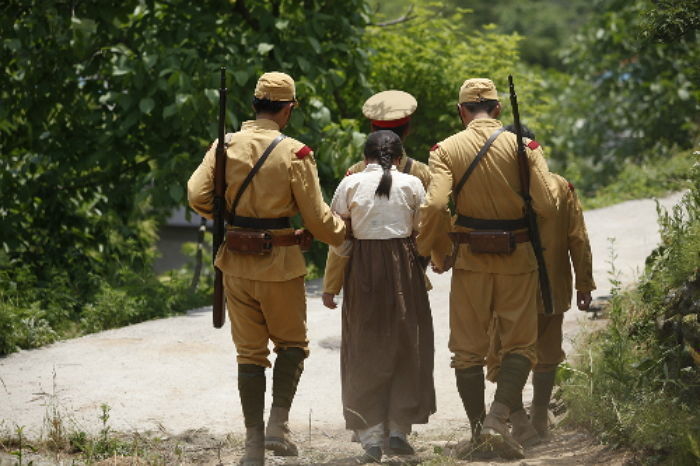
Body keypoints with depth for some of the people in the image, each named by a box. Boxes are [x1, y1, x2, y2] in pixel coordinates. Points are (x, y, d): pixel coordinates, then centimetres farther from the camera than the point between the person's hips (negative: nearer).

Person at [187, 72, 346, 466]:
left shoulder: (226, 145, -2)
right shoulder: (294, 153, -11)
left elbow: (198, 194, -8)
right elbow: (317, 218, -9)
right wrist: (344, 232, 12)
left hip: (236, 263, 3)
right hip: (281, 264, -3)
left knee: (250, 352, 11)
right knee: (292, 344, 16)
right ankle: (279, 423, 0)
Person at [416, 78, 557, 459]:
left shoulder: (447, 150, -4)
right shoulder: (523, 146, -4)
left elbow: (434, 205, -18)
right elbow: (546, 206, -12)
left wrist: (435, 253, -3)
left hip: (470, 260, 0)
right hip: (518, 259, 0)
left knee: (468, 348, 11)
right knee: (519, 345, 7)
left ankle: (478, 429, 13)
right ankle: (498, 419, -11)